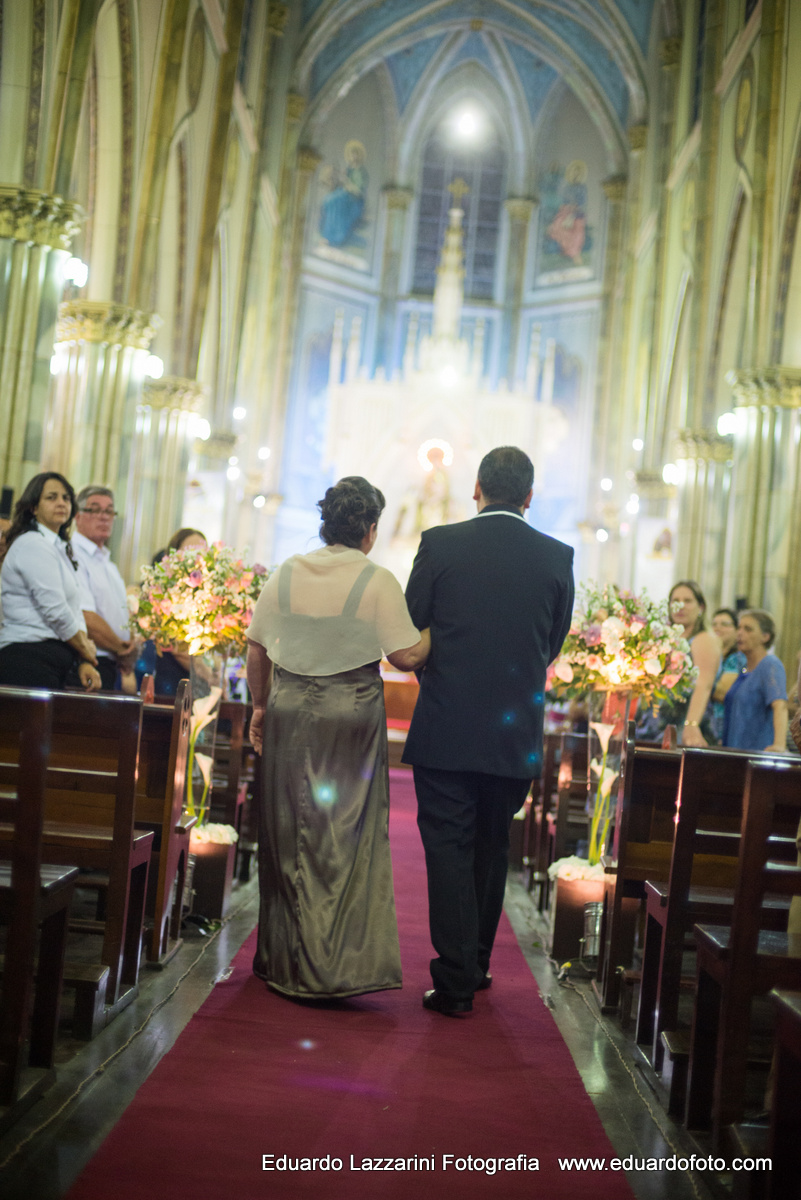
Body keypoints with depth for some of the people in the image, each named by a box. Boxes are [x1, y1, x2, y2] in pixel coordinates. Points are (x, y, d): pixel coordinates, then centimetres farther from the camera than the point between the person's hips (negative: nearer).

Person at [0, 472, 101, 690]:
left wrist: (84, 663, 3)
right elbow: (55, 611, -14)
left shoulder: (60, 548, 20)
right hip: (30, 656, -9)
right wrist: (87, 652, -1)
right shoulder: (33, 544, -8)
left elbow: (75, 611, 16)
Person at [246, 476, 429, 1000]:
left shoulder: (285, 573, 3)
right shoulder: (378, 580, -8)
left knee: (288, 833, 13)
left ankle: (287, 960, 22)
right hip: (352, 715, -3)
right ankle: (343, 965, 6)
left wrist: (261, 705, 18)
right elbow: (406, 656, -10)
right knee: (350, 835, 5)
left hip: (290, 711, 4)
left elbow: (256, 648, 7)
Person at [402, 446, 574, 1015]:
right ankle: (476, 964, 30)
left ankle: (456, 982, 3)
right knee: (492, 850, 17)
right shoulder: (558, 557, -1)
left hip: (446, 729, -2)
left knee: (449, 848, 4)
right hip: (517, 733, 3)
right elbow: (554, 644, 9)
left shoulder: (440, 543, -6)